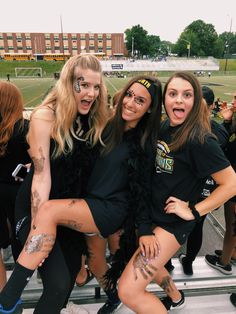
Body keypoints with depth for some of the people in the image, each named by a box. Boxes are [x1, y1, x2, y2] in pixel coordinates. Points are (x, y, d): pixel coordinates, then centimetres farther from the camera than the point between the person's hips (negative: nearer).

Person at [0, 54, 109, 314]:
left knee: (72, 270, 17)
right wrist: (39, 228, -22)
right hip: (37, 209, -6)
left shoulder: (93, 119, -1)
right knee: (59, 284, -10)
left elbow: (87, 167, 3)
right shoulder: (45, 116, -18)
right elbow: (41, 174, -22)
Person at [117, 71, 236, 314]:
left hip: (172, 222, -8)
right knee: (147, 262, 31)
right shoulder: (164, 127, -1)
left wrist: (193, 211, -17)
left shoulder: (199, 140, -22)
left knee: (128, 291, -8)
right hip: (150, 212, 8)